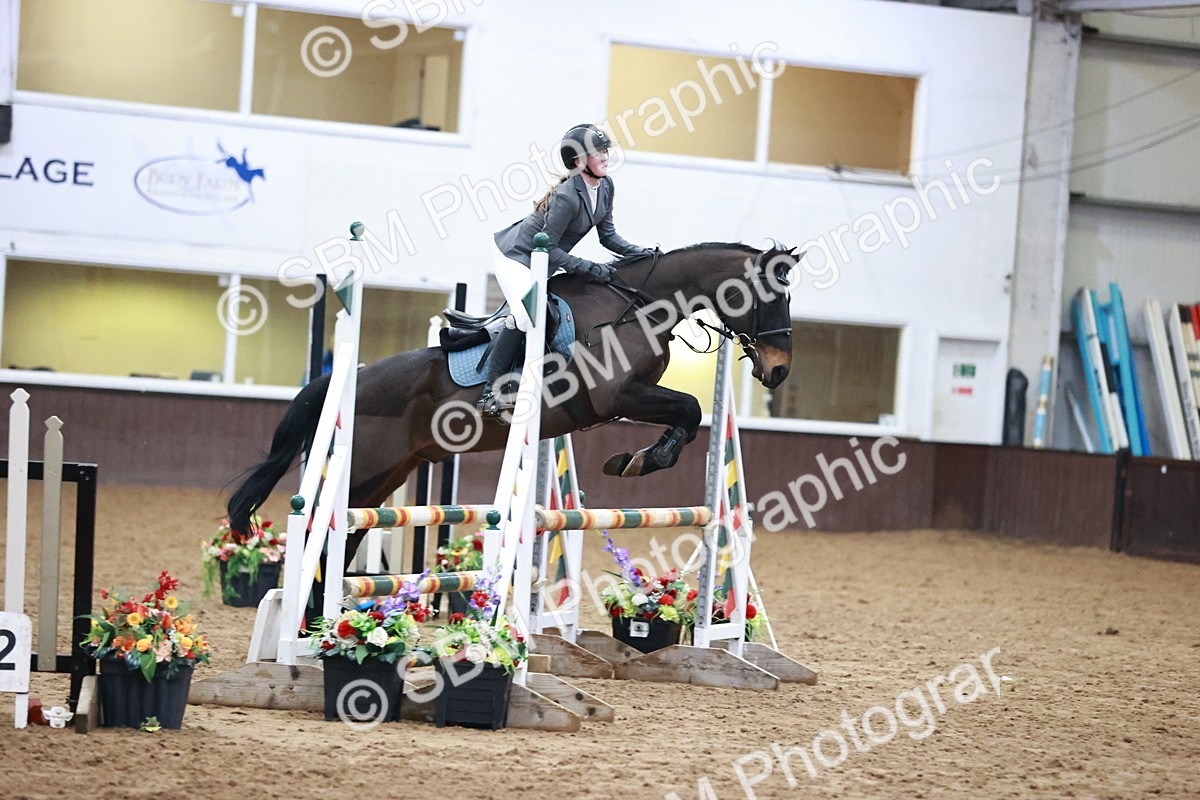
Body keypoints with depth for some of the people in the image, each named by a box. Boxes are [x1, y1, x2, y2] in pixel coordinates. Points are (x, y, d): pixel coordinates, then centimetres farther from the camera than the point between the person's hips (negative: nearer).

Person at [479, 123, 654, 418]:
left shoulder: (605, 186, -5)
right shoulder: (567, 197, -31)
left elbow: (608, 236, 3)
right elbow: (548, 248, -27)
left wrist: (639, 252, -10)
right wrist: (589, 269, -29)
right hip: (516, 255, -10)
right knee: (524, 315, -25)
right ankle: (491, 394, -23)